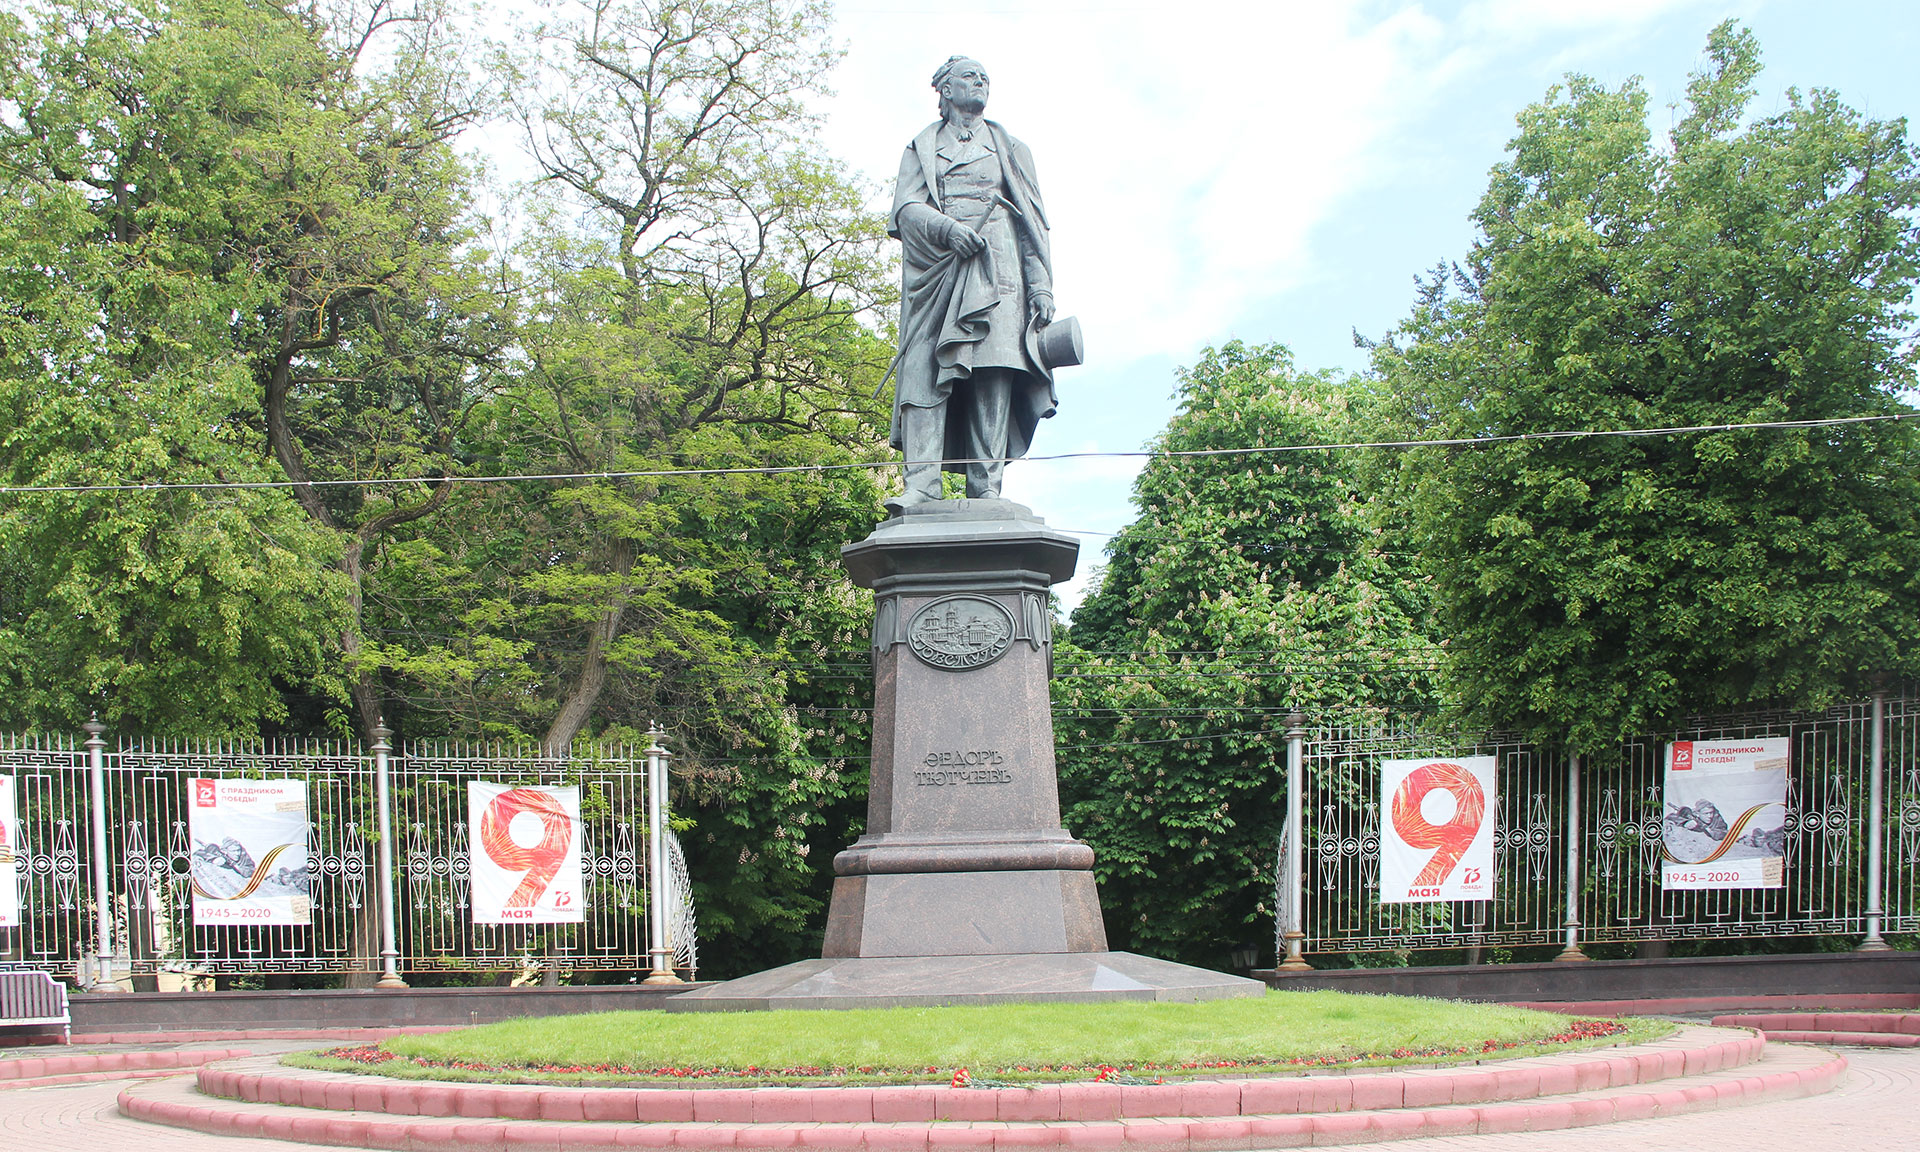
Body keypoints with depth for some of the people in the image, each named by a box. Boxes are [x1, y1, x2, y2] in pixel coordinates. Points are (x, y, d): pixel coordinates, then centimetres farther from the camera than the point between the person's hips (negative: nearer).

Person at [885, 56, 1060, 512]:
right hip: (935, 265, 0)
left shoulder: (1009, 148, 24)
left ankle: (986, 488, -21)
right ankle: (922, 483, -26)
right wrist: (948, 228, -16)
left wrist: (1041, 286, 1)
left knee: (992, 370, -15)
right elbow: (906, 208, 5)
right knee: (926, 368, -16)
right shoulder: (922, 148, 22)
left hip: (995, 263, 0)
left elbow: (1033, 222, 15)